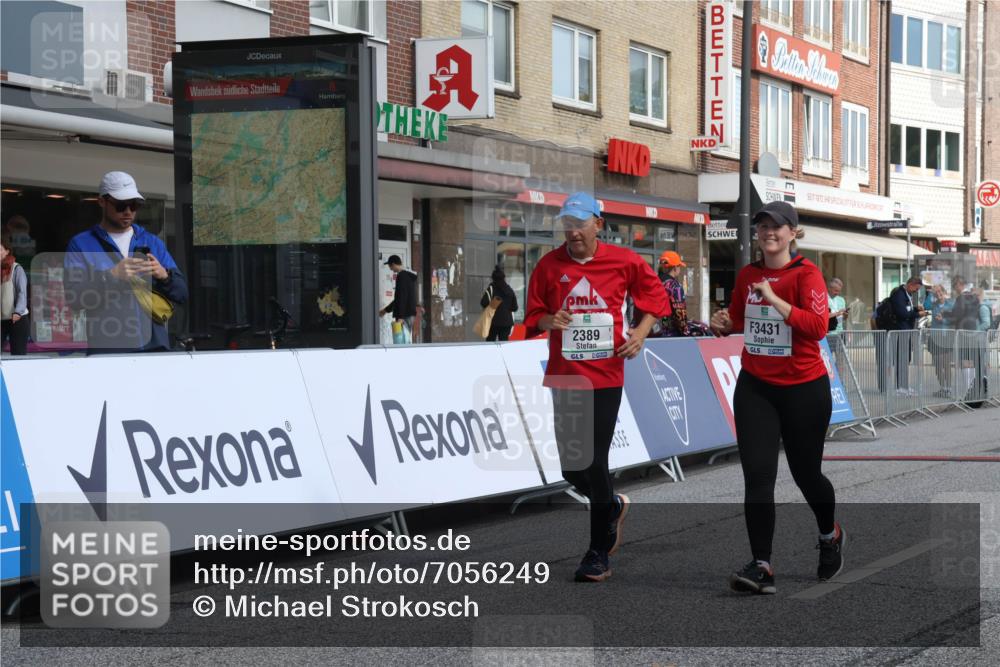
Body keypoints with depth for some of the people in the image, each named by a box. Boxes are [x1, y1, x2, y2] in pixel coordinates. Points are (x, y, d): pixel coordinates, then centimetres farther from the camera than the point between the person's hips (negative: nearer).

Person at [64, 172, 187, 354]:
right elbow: (72, 295, -8)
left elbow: (182, 293, 9)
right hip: (106, 350, -3)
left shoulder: (153, 242, 14)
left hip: (154, 345, 3)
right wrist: (111, 276, -20)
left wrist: (165, 276, -11)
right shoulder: (81, 244, 4)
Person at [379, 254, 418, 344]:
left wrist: (400, 317, -22)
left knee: (403, 341, -9)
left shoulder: (401, 276, -13)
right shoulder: (409, 275, 17)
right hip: (410, 314, 10)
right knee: (408, 341, 12)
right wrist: (386, 310, 31)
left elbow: (402, 297, -20)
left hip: (404, 315, -10)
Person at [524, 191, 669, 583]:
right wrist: (549, 321, -12)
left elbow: (654, 293, 13)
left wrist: (641, 331, -2)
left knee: (594, 462, -6)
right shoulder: (549, 265, 3)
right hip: (564, 378, 3)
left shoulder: (623, 261, -1)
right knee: (571, 467, 5)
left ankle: (599, 554, 7)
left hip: (605, 376, -3)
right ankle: (612, 507, 38)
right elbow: (533, 315, 10)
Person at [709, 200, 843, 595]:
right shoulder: (746, 275, 6)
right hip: (755, 387, 4)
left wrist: (775, 300, -28)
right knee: (757, 474, -8)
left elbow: (818, 326, -22)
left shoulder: (806, 273, -10)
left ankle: (831, 536, 41)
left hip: (804, 389, -4)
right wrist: (724, 325, 0)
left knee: (806, 472, 11)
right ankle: (761, 567, -7)